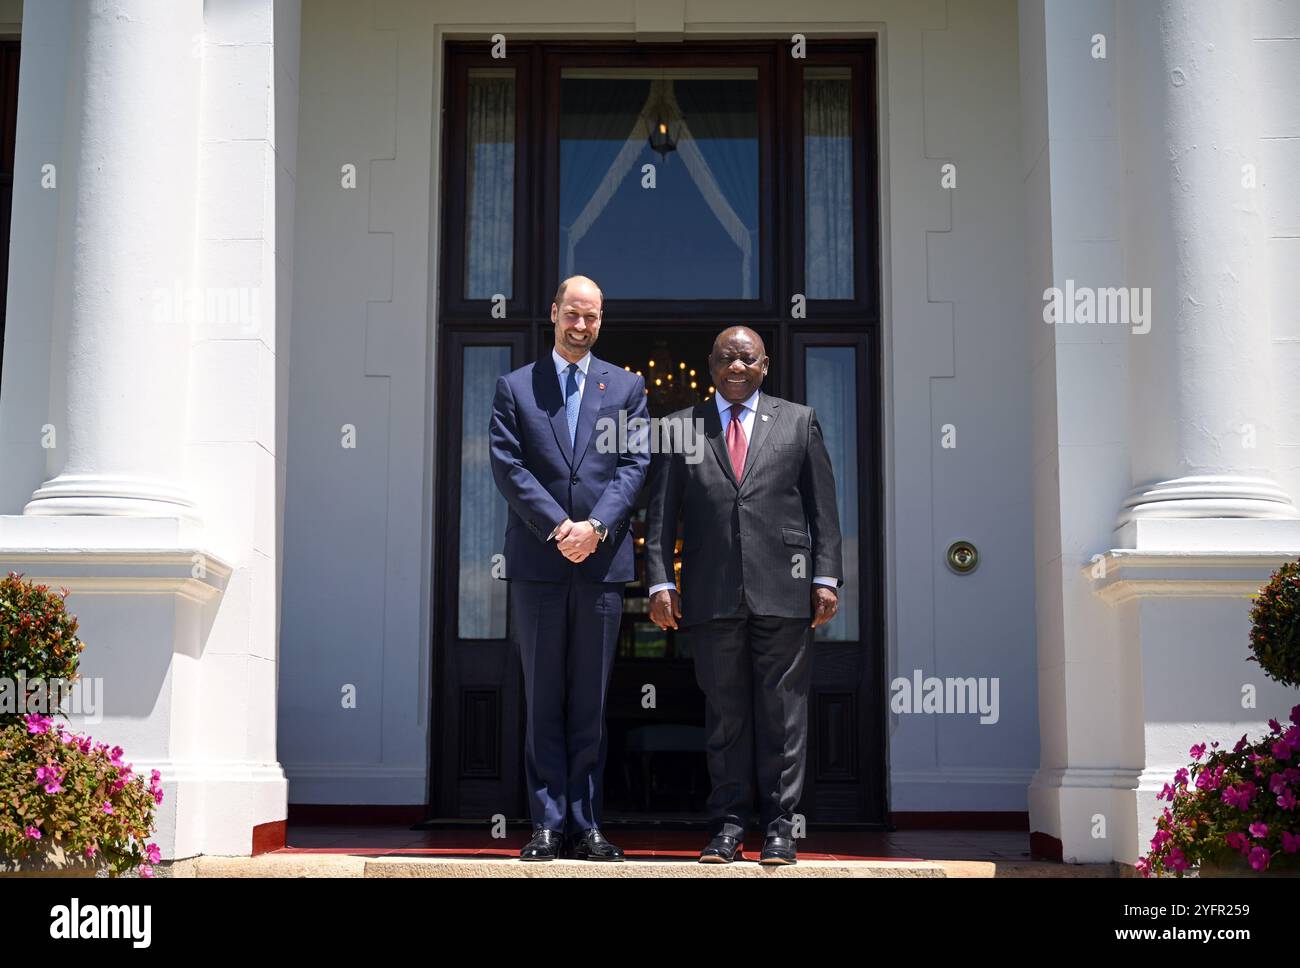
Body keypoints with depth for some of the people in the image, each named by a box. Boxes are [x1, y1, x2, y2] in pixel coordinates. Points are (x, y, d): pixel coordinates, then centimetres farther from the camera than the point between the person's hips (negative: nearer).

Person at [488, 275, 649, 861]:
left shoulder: (626, 387, 12)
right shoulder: (515, 388, 9)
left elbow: (634, 464, 3)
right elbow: (508, 465, -1)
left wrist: (596, 526, -12)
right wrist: (559, 527, -12)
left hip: (602, 560, 1)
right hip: (537, 561, -1)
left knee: (590, 702, 4)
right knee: (543, 702, 2)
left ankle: (585, 826, 9)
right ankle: (548, 825, 6)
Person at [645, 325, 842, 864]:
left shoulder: (798, 422, 12)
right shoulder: (679, 429, 12)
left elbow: (823, 507, 8)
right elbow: (661, 514, 8)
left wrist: (826, 578, 0)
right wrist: (660, 582, -2)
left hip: (783, 591, 0)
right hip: (712, 596, 1)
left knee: (783, 711, 2)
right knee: (724, 712, 5)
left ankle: (779, 827, 9)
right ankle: (728, 825, 12)